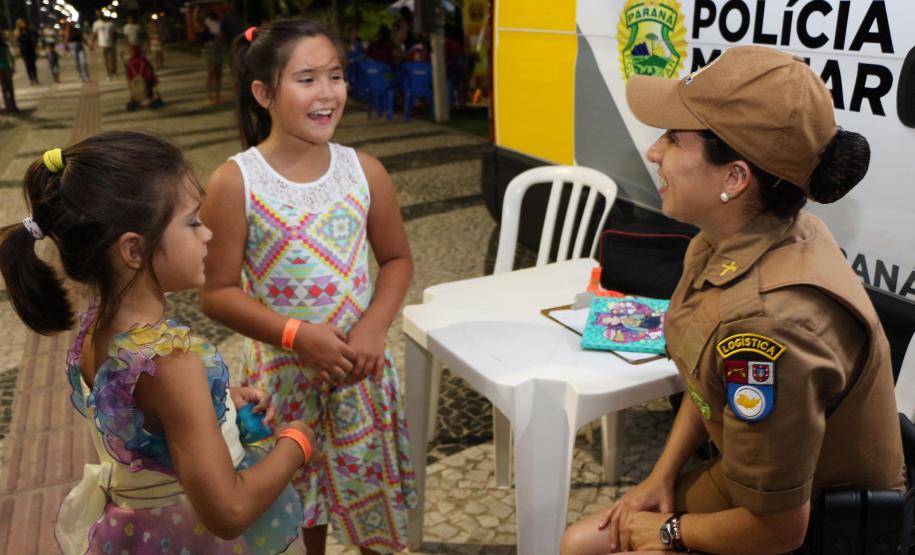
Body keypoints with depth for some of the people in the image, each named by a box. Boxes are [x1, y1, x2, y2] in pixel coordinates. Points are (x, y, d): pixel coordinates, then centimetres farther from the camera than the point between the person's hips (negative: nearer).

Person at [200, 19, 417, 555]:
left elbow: (397, 258, 4)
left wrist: (373, 327, -12)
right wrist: (297, 336, -21)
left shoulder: (365, 171, -5)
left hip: (361, 366, 2)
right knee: (292, 496, 16)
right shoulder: (235, 182, -13)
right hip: (281, 371, -2)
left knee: (369, 486, 18)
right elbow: (217, 292, -11)